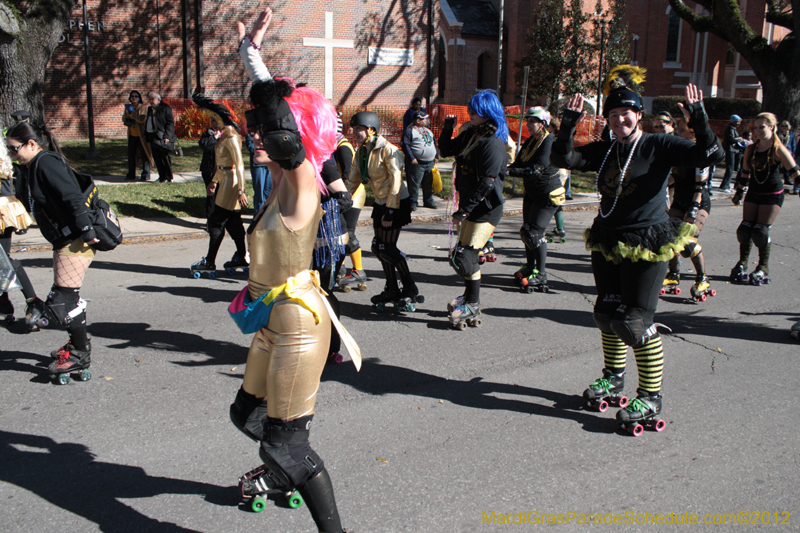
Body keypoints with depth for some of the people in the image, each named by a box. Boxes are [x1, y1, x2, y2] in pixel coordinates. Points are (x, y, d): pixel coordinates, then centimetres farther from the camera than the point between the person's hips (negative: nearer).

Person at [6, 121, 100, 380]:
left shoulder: (47, 164, -17)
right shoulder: (30, 169, 14)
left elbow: (73, 198, -24)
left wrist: (86, 233, -25)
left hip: (76, 241, -10)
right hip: (64, 240, 10)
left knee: (61, 299, -7)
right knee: (67, 297, 18)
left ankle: (80, 354, 4)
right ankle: (78, 344, 32)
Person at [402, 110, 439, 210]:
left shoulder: (428, 131, 19)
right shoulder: (410, 131, -5)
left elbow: (434, 143, 27)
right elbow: (405, 145, -12)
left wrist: (436, 156, 18)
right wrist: (411, 158, -18)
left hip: (430, 163, 7)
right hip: (417, 163, -7)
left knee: (428, 183, 12)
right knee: (414, 184, -5)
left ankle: (428, 201, 23)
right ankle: (413, 203, 5)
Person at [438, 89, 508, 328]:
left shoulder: (493, 144, -18)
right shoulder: (471, 134, 9)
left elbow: (487, 183, -23)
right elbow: (446, 150, 20)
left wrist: (465, 209, -21)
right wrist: (448, 127, 4)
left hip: (486, 209, -9)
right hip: (471, 205, 9)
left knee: (465, 255, -11)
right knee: (463, 253, 15)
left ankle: (473, 305, 3)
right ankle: (469, 297, 33)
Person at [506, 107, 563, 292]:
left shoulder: (550, 142, -19)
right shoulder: (530, 142, 8)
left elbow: (535, 170, -29)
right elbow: (518, 164, 5)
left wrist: (509, 171, -36)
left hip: (547, 195, -8)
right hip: (531, 193, 9)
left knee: (535, 232, -11)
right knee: (526, 231, 12)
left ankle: (541, 275, -2)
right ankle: (530, 268, 28)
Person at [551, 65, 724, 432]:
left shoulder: (660, 146, -6)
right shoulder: (604, 151, 8)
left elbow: (710, 156, -16)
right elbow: (563, 159, -1)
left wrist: (699, 120, -28)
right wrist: (568, 125, -12)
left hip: (646, 246, -6)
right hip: (607, 243, 6)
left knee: (636, 320, -9)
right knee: (607, 314, 15)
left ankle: (651, 399, 3)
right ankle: (614, 379, 36)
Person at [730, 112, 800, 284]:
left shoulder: (778, 149, -13)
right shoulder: (751, 150, 3)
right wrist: (739, 192, 19)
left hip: (773, 195, -5)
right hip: (753, 193, 5)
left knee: (760, 231, -10)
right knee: (745, 229, -1)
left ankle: (763, 267, 6)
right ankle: (742, 264, 14)